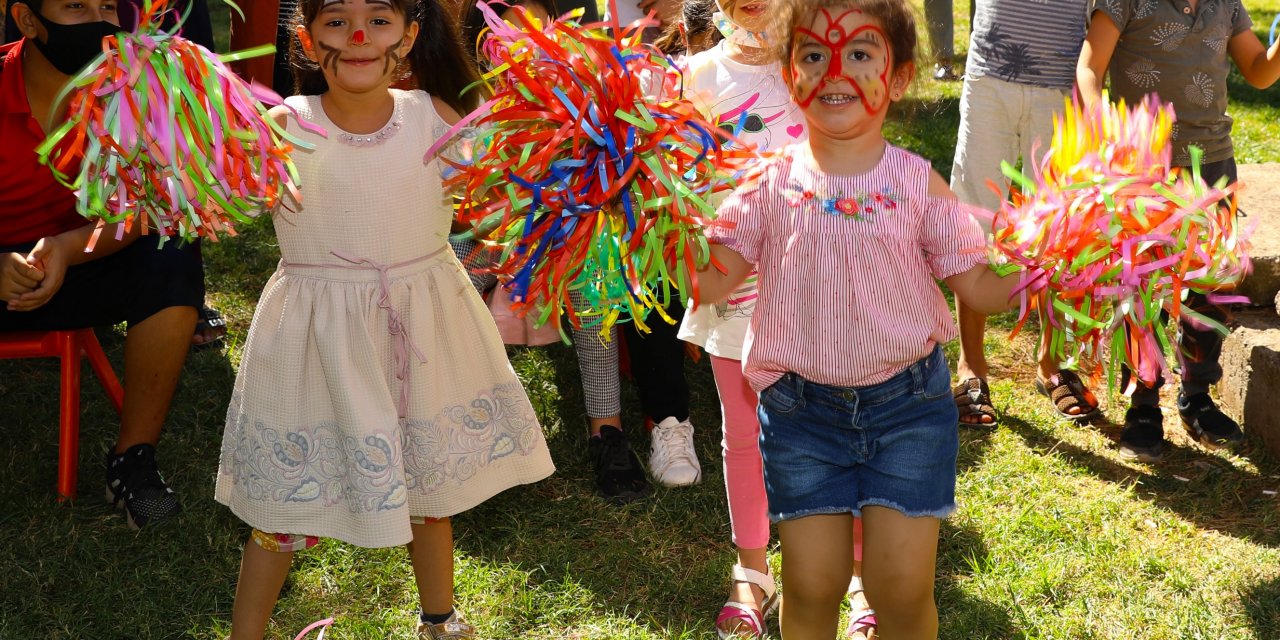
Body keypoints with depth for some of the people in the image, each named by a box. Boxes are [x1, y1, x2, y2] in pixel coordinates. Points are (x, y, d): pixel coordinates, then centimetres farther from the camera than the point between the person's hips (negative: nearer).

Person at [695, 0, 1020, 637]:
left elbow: (978, 286, -1)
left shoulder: (919, 185, -5)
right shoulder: (771, 185, -4)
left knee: (901, 588, 2)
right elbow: (712, 281, -4)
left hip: (908, 403, 0)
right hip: (800, 408, 1)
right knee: (811, 585, 7)